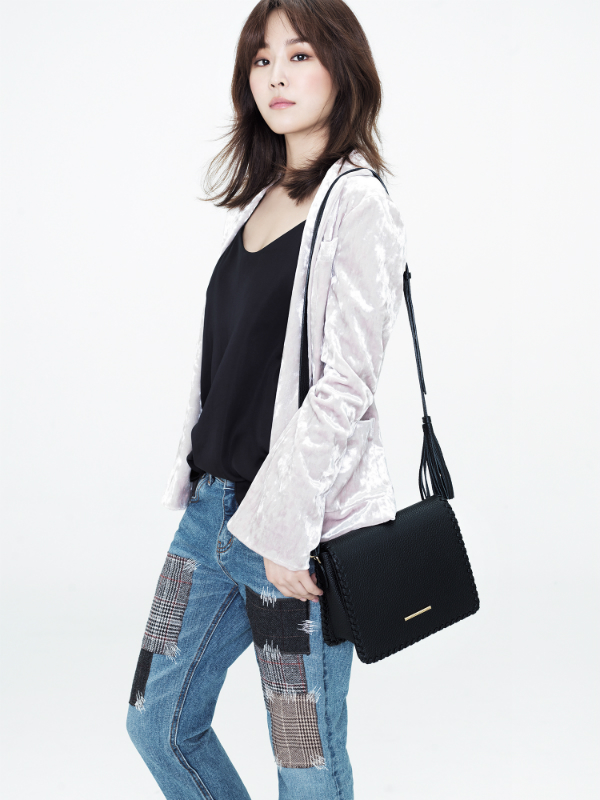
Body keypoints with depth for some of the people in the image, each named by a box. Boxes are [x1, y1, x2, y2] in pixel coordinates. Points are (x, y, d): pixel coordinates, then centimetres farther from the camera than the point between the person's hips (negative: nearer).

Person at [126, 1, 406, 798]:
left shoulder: (357, 204, -10)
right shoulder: (257, 200, 13)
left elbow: (345, 387, -16)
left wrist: (286, 529, -19)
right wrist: (200, 484, 13)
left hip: (299, 520, -8)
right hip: (215, 501, 8)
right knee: (157, 720, 16)